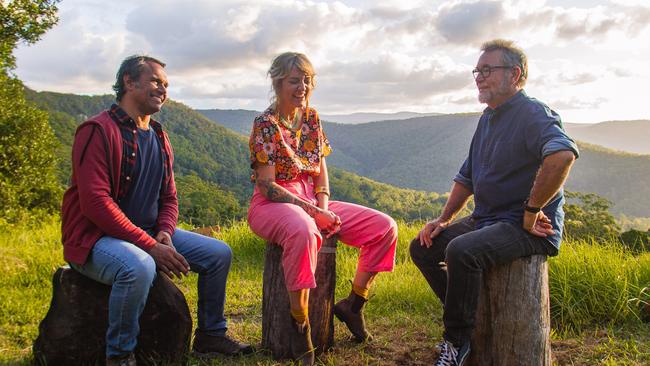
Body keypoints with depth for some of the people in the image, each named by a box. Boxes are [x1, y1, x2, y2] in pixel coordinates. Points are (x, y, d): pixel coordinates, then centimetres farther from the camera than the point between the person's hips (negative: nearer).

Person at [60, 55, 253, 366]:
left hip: (149, 233, 8)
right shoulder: (98, 130, -14)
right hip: (94, 237, -8)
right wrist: (150, 246, -25)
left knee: (219, 254, 2)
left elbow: (169, 197, 16)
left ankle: (210, 336, 19)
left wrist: (165, 232, -6)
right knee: (139, 267, -39)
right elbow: (95, 202, -23)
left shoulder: (159, 137, 12)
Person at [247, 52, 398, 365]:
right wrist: (312, 211, -20)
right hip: (273, 204, -6)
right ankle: (299, 324, -26)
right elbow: (267, 186, -14)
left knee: (384, 227, -9)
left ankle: (353, 303, 5)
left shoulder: (311, 117, 11)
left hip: (313, 200, 7)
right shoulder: (265, 124, -9)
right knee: (303, 231, -44)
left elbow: (321, 167, 14)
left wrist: (323, 204, -5)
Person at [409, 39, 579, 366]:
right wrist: (444, 219, 11)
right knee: (422, 247, 3)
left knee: (461, 251, -32)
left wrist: (531, 211, -28)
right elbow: (467, 177, 23)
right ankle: (466, 313, 12)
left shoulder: (533, 113, -14)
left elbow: (563, 155, -37)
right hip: (485, 221, 9)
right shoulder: (488, 118, 16)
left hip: (528, 230, -9)